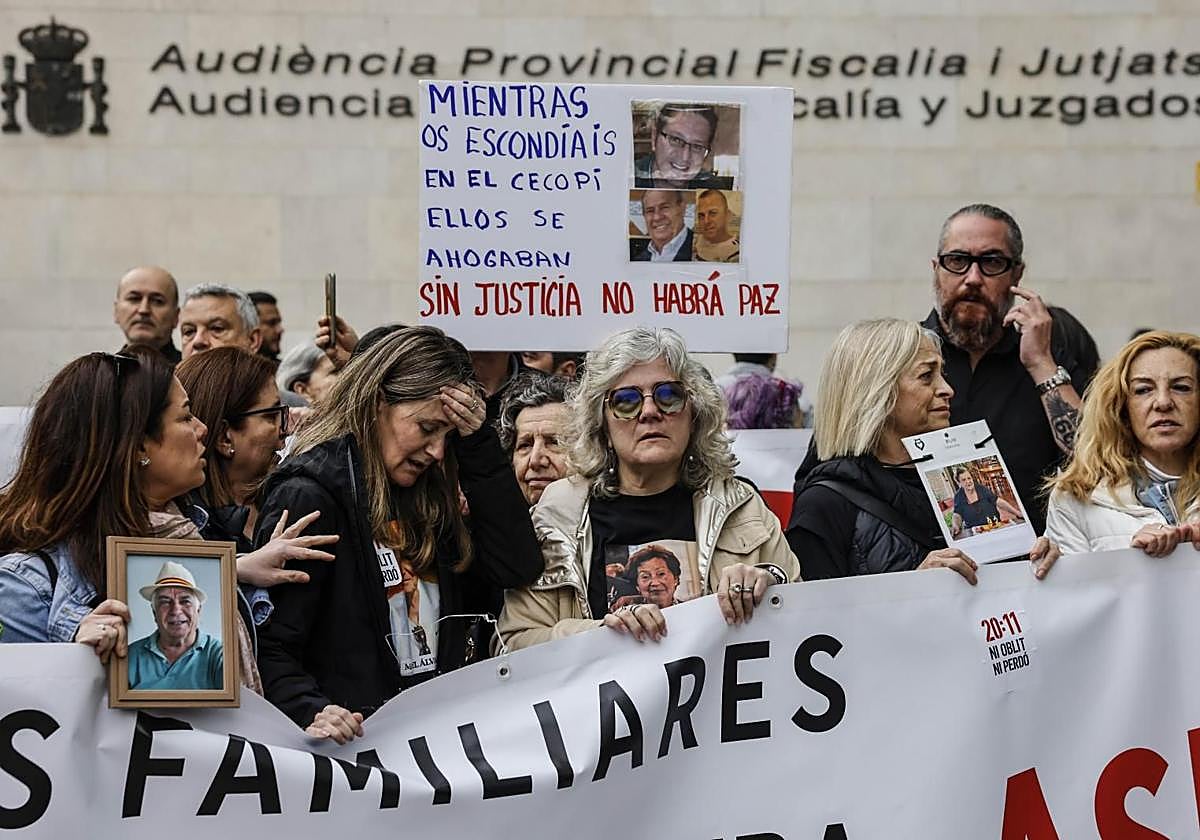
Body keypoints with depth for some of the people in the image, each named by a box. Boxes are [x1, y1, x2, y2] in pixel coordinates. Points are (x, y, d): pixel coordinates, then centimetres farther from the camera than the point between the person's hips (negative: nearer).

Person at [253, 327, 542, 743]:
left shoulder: (423, 495, 19)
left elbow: (517, 567, 10)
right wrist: (310, 712, -27)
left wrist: (478, 444, 8)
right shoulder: (307, 497, -4)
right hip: (357, 738, -5)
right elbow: (270, 646, -8)